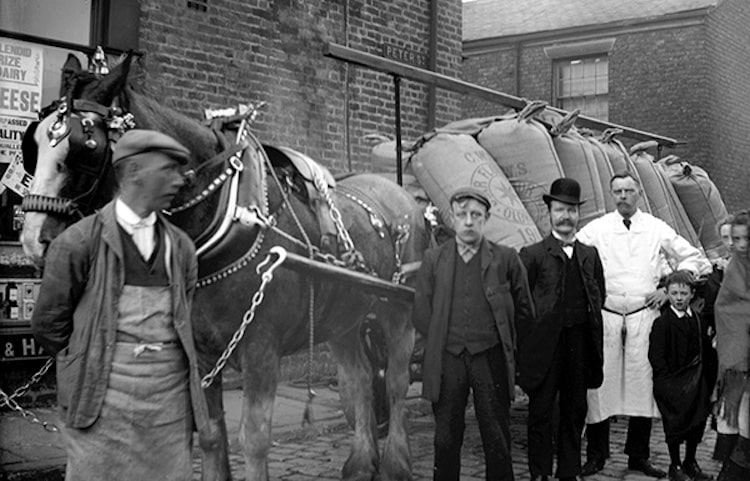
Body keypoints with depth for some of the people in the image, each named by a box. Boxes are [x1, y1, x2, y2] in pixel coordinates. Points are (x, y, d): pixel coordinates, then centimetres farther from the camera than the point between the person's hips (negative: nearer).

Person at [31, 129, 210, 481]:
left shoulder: (181, 246, 11)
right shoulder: (79, 241, -3)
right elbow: (49, 325, 2)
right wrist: (83, 367, 3)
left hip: (171, 388, 4)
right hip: (103, 391, -4)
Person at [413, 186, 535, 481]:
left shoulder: (506, 259, 2)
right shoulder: (433, 260, 6)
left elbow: (524, 311, 9)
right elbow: (421, 313, 9)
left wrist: (504, 343, 10)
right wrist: (441, 342, 6)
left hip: (490, 358, -1)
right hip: (447, 358, 1)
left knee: (497, 439, 5)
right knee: (446, 440, 7)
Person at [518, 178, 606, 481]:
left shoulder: (590, 255, 11)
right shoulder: (533, 255, -3)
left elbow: (599, 296, 18)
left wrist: (589, 325, 9)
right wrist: (537, 324, -5)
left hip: (580, 342, 4)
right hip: (545, 344, -4)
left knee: (575, 411, 12)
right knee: (540, 411, 3)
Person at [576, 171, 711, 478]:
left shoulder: (657, 230, 7)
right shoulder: (596, 229, 2)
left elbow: (694, 259, 13)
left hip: (644, 316, 1)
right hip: (604, 315, -1)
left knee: (642, 384, 2)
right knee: (600, 383, -3)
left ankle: (639, 456, 15)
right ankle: (596, 455, 9)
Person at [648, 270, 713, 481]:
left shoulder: (699, 321, 6)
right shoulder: (662, 323, -10)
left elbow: (706, 350, 9)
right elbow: (656, 356, -12)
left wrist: (702, 376, 0)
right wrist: (669, 379, -16)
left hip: (696, 381, 5)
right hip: (670, 382, -5)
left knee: (698, 420, 10)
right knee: (674, 424, 2)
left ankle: (690, 462, 26)